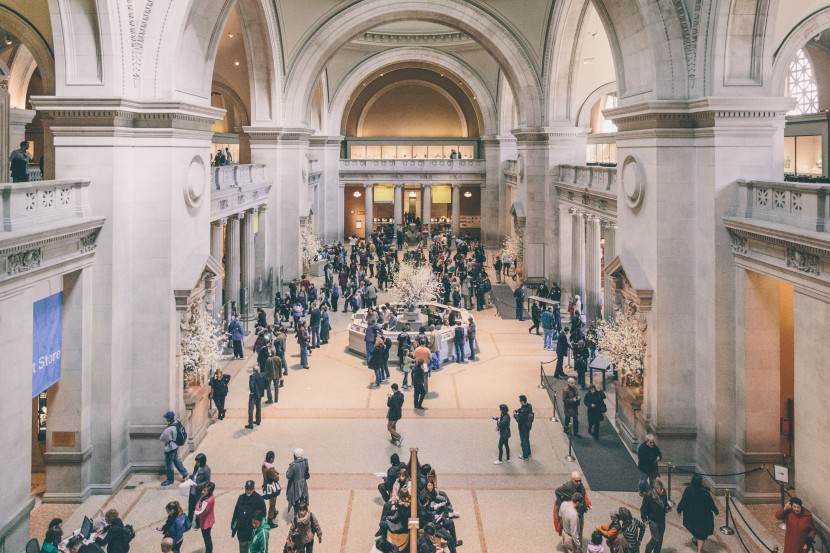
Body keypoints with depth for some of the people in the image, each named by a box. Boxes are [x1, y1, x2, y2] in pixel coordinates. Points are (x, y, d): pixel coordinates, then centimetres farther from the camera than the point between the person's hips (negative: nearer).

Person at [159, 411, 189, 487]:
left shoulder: (169, 429, -34)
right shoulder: (177, 422, -8)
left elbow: (162, 438, -20)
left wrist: (160, 437, 1)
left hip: (170, 448, -8)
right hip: (176, 446, 8)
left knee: (169, 464, 10)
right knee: (176, 460, 26)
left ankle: (170, 480, 25)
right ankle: (184, 473, 33)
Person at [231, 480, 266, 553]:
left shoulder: (259, 499, -9)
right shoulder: (241, 498, 6)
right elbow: (235, 513, 12)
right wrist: (233, 527, 11)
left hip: (253, 530, -5)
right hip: (241, 530, 5)